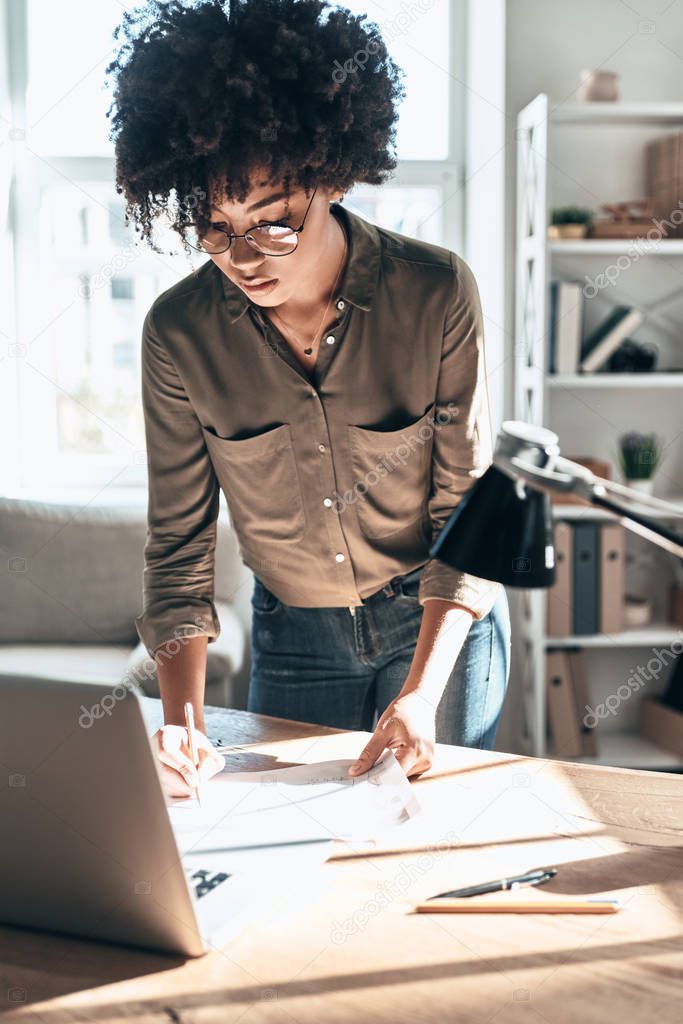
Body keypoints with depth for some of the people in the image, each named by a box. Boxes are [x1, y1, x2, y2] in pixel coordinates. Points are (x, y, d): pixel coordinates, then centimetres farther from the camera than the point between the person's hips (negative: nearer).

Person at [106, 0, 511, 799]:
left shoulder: (438, 292, -21)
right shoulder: (178, 332, -17)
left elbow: (470, 508, -15)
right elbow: (178, 544, -10)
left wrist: (421, 692, -24)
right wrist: (180, 718, -22)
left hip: (443, 622, -1)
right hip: (292, 636, 2)